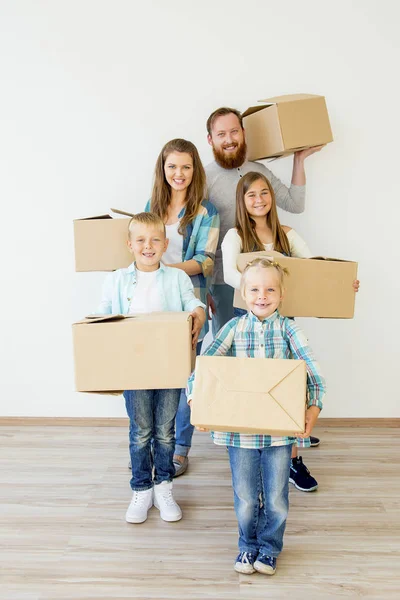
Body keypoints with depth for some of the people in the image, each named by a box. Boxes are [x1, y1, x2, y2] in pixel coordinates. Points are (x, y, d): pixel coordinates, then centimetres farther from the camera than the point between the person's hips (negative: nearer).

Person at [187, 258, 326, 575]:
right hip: (240, 427, 1)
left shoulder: (288, 329, -3)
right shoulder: (234, 327, -1)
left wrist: (314, 409, -24)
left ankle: (269, 548, 36)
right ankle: (248, 546, 38)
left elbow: (314, 373, -11)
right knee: (245, 497, 14)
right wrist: (195, 400, -18)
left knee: (276, 498, 12)